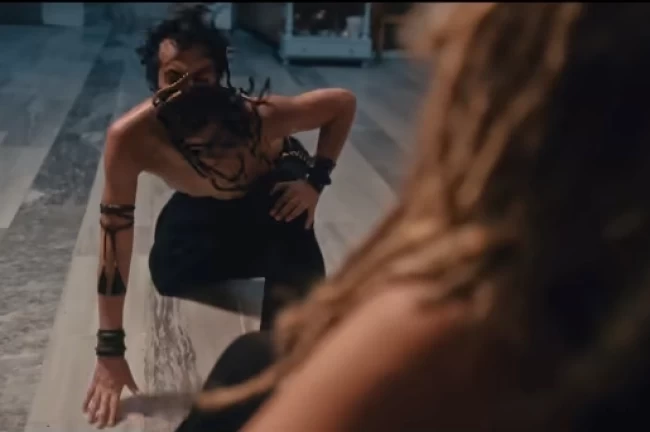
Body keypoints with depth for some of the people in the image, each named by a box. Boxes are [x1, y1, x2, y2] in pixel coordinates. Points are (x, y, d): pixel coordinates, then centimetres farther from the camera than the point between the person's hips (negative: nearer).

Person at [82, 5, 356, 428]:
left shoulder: (258, 116, -40)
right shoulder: (129, 137, -37)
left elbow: (344, 102, -22)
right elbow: (116, 239, -30)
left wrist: (316, 182, -29)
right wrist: (110, 351, -27)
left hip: (274, 188, -3)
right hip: (203, 205, 3)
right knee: (171, 275, -8)